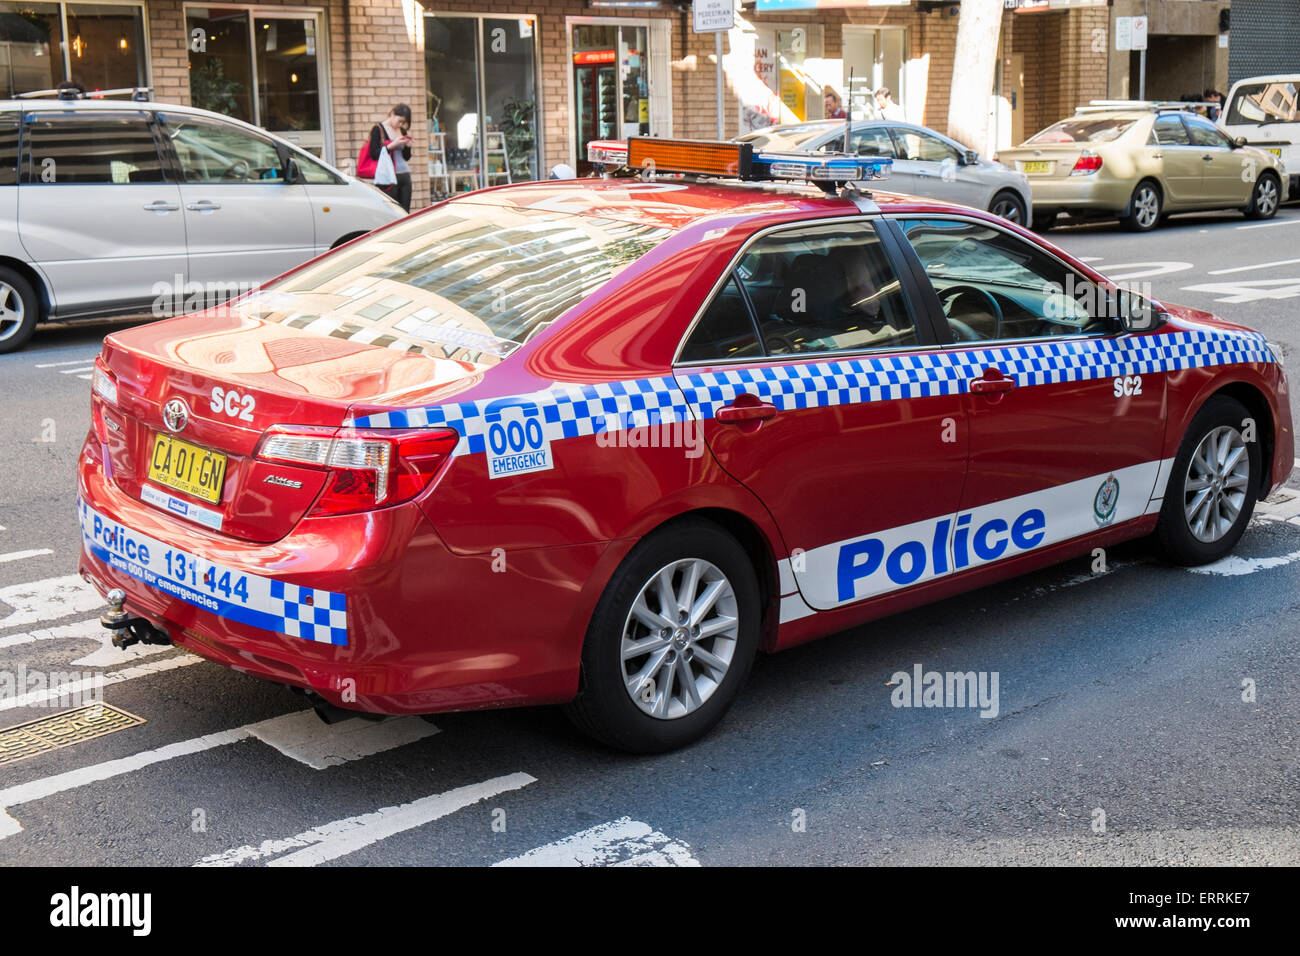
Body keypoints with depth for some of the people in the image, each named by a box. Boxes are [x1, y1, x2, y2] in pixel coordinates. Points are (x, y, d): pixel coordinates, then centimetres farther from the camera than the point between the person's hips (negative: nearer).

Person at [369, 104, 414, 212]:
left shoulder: (402, 131, 16)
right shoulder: (378, 129, -1)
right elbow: (374, 154, -10)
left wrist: (408, 145, 1)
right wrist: (393, 145, -15)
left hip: (405, 174, 6)